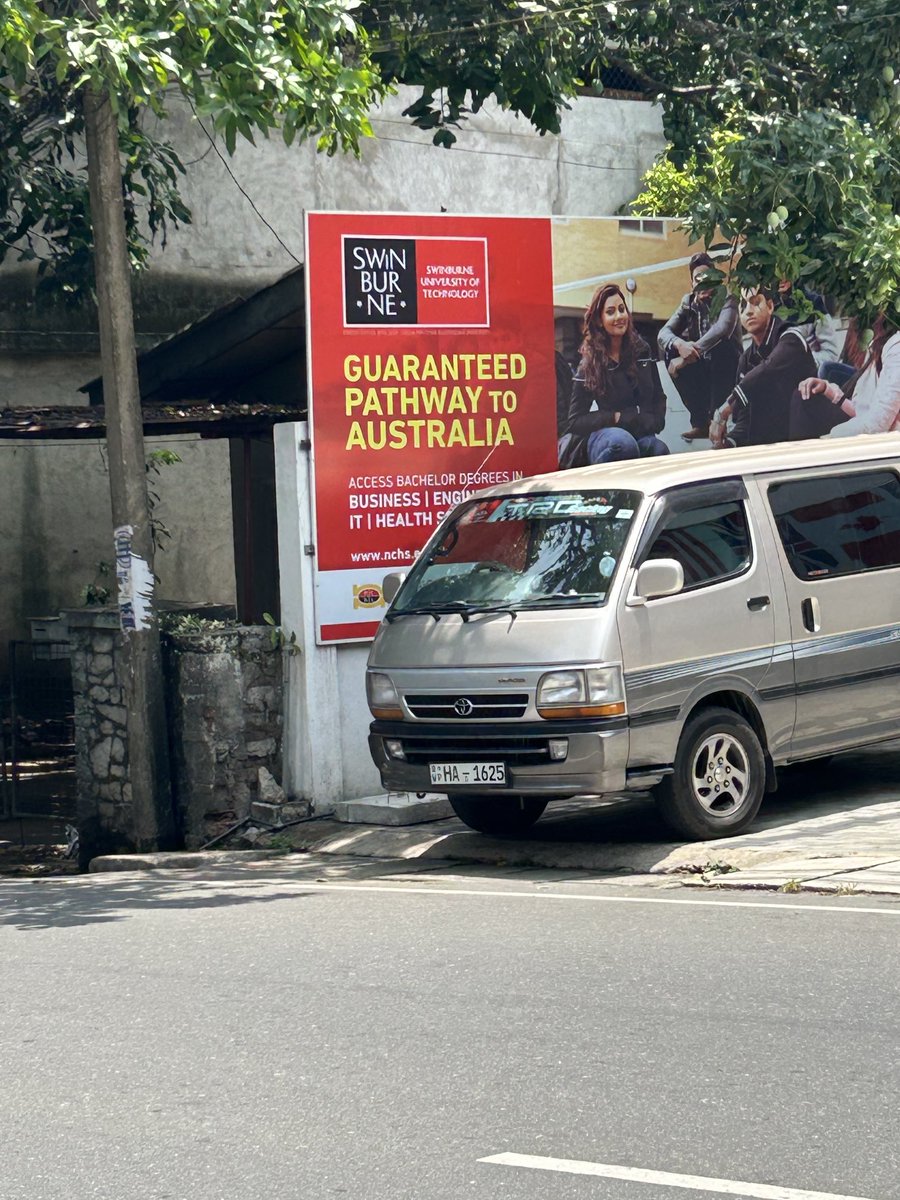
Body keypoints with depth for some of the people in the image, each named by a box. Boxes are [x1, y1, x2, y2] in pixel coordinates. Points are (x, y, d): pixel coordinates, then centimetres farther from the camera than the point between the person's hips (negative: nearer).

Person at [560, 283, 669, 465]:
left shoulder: (641, 351, 9)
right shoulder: (590, 364, -2)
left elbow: (658, 398, 17)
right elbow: (575, 422, -4)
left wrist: (653, 423, -3)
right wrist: (615, 417, -13)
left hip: (642, 436, 3)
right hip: (603, 435, -3)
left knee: (659, 450, -33)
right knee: (622, 442, -40)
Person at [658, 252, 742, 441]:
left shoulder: (727, 299, -12)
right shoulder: (688, 302, 3)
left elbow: (722, 329, -33)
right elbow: (664, 333, -9)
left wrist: (686, 358, -40)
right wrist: (679, 344, -35)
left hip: (727, 369, -5)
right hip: (701, 372, 5)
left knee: (720, 342, -32)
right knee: (669, 349, -17)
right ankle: (700, 421, -12)